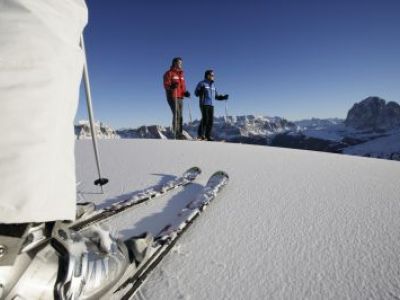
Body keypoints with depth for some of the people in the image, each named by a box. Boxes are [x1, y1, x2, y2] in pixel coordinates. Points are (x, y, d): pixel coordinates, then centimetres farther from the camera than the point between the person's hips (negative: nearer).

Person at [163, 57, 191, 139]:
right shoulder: (169, 73, -1)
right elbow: (166, 85, -11)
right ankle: (176, 133, -19)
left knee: (180, 116, 5)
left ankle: (179, 133, 9)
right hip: (172, 97, -7)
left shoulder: (181, 74, 20)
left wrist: (185, 92, 3)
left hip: (180, 97, 7)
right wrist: (171, 86, -32)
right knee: (176, 114, -18)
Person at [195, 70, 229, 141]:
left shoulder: (213, 85, 21)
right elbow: (196, 93, -4)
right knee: (205, 118, -16)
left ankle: (208, 135, 2)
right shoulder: (202, 83, 3)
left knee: (211, 120, -2)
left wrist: (223, 97, 12)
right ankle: (200, 134, -9)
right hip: (204, 104, -6)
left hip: (211, 104, 6)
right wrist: (201, 90, -23)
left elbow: (216, 96, 25)